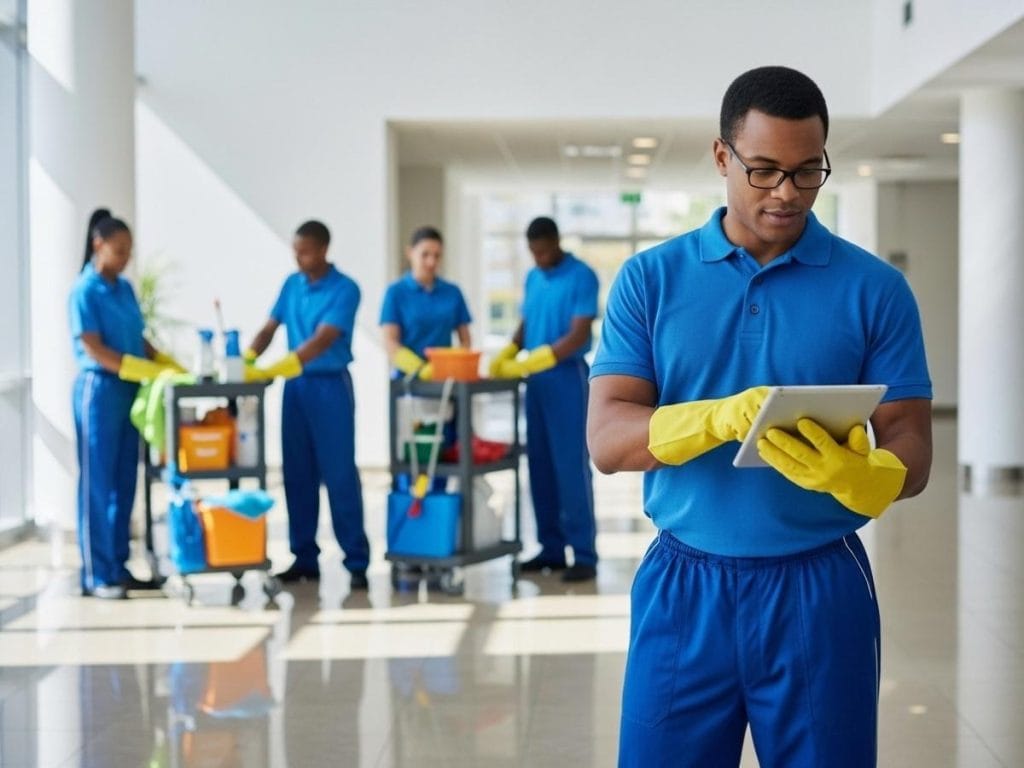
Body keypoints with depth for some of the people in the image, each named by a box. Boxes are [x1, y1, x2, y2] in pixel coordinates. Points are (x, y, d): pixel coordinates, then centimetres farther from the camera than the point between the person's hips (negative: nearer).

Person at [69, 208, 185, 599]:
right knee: (98, 485, -3)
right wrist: (150, 373, -21)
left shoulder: (125, 288, 12)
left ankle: (118, 567, 16)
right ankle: (97, 575, 0)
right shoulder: (84, 291, -11)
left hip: (128, 391, 7)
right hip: (99, 391, -7)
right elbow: (95, 351, -17)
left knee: (124, 483, 9)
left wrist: (169, 365, 0)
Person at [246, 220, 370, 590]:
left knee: (339, 475, -5)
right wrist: (245, 361, -12)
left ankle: (357, 561, 0)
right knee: (298, 475, 7)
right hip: (295, 386, 6)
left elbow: (321, 341, -21)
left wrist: (271, 371, -28)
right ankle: (304, 558, 14)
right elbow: (269, 329, 7)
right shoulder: (292, 284, 8)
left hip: (330, 386, -6)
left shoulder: (345, 289, -12)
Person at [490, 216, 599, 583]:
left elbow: (577, 336, -16)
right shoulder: (533, 278, 12)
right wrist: (506, 354, -3)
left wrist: (529, 363, -22)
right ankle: (552, 548, 14)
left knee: (571, 466, -7)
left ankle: (584, 555, -4)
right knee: (541, 466, 8)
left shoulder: (582, 277, -11)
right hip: (536, 380, 7)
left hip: (567, 377, -7)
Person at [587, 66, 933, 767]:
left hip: (819, 589, 0)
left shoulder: (875, 289, 1)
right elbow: (608, 439, -6)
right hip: (683, 588, 0)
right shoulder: (651, 280, 2)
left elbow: (911, 448, -1)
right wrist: (721, 417, -24)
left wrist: (860, 479, -25)